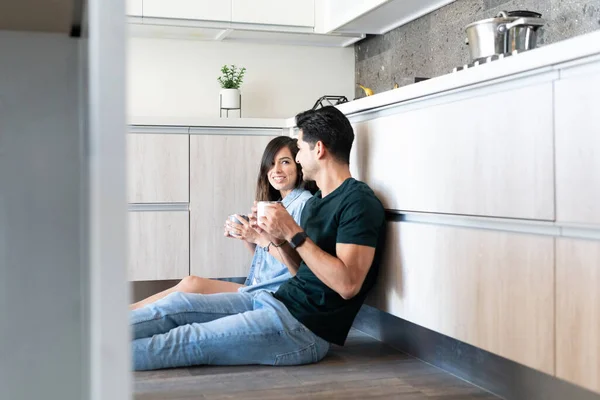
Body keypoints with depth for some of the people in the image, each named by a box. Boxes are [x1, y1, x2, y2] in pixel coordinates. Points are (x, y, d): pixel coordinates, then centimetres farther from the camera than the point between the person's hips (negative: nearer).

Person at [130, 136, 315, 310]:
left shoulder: (304, 203, -8)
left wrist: (259, 237, -16)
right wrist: (245, 236, 2)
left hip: (275, 293, -7)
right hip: (257, 287, 8)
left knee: (192, 284, -16)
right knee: (191, 283, -10)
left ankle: (130, 311, -5)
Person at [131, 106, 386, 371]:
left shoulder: (359, 201, -13)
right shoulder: (316, 201, 17)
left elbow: (347, 284, -24)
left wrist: (294, 233, -19)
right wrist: (280, 239, 0)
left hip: (306, 328, -9)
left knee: (187, 341, -11)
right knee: (178, 304, 1)